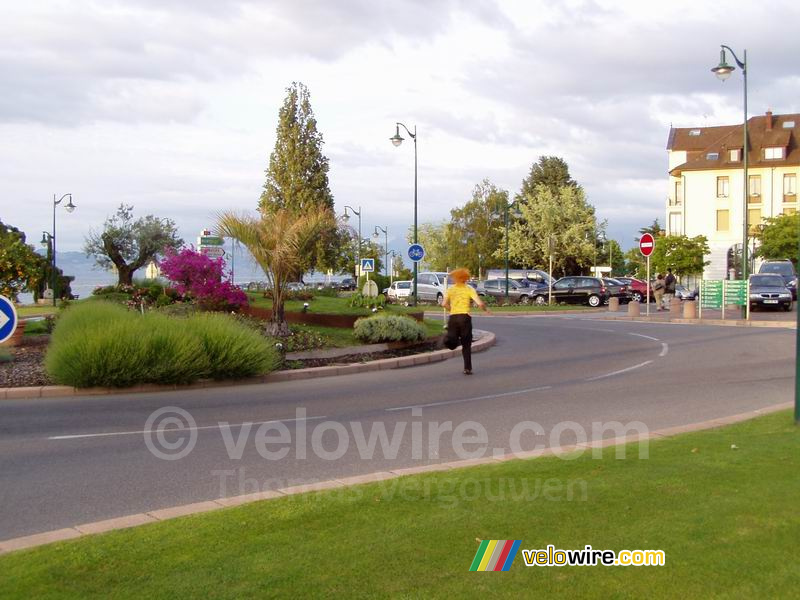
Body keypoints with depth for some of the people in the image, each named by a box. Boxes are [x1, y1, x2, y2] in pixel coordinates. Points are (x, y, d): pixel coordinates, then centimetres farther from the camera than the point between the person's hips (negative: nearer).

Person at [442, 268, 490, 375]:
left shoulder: (450, 289, 8)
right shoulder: (469, 289, 2)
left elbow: (444, 304, -4)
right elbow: (480, 303, -8)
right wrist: (485, 310, 12)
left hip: (453, 317, 1)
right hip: (465, 317, -1)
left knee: (452, 344, 8)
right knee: (466, 345, 10)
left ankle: (452, 338, -25)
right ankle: (468, 368, 6)